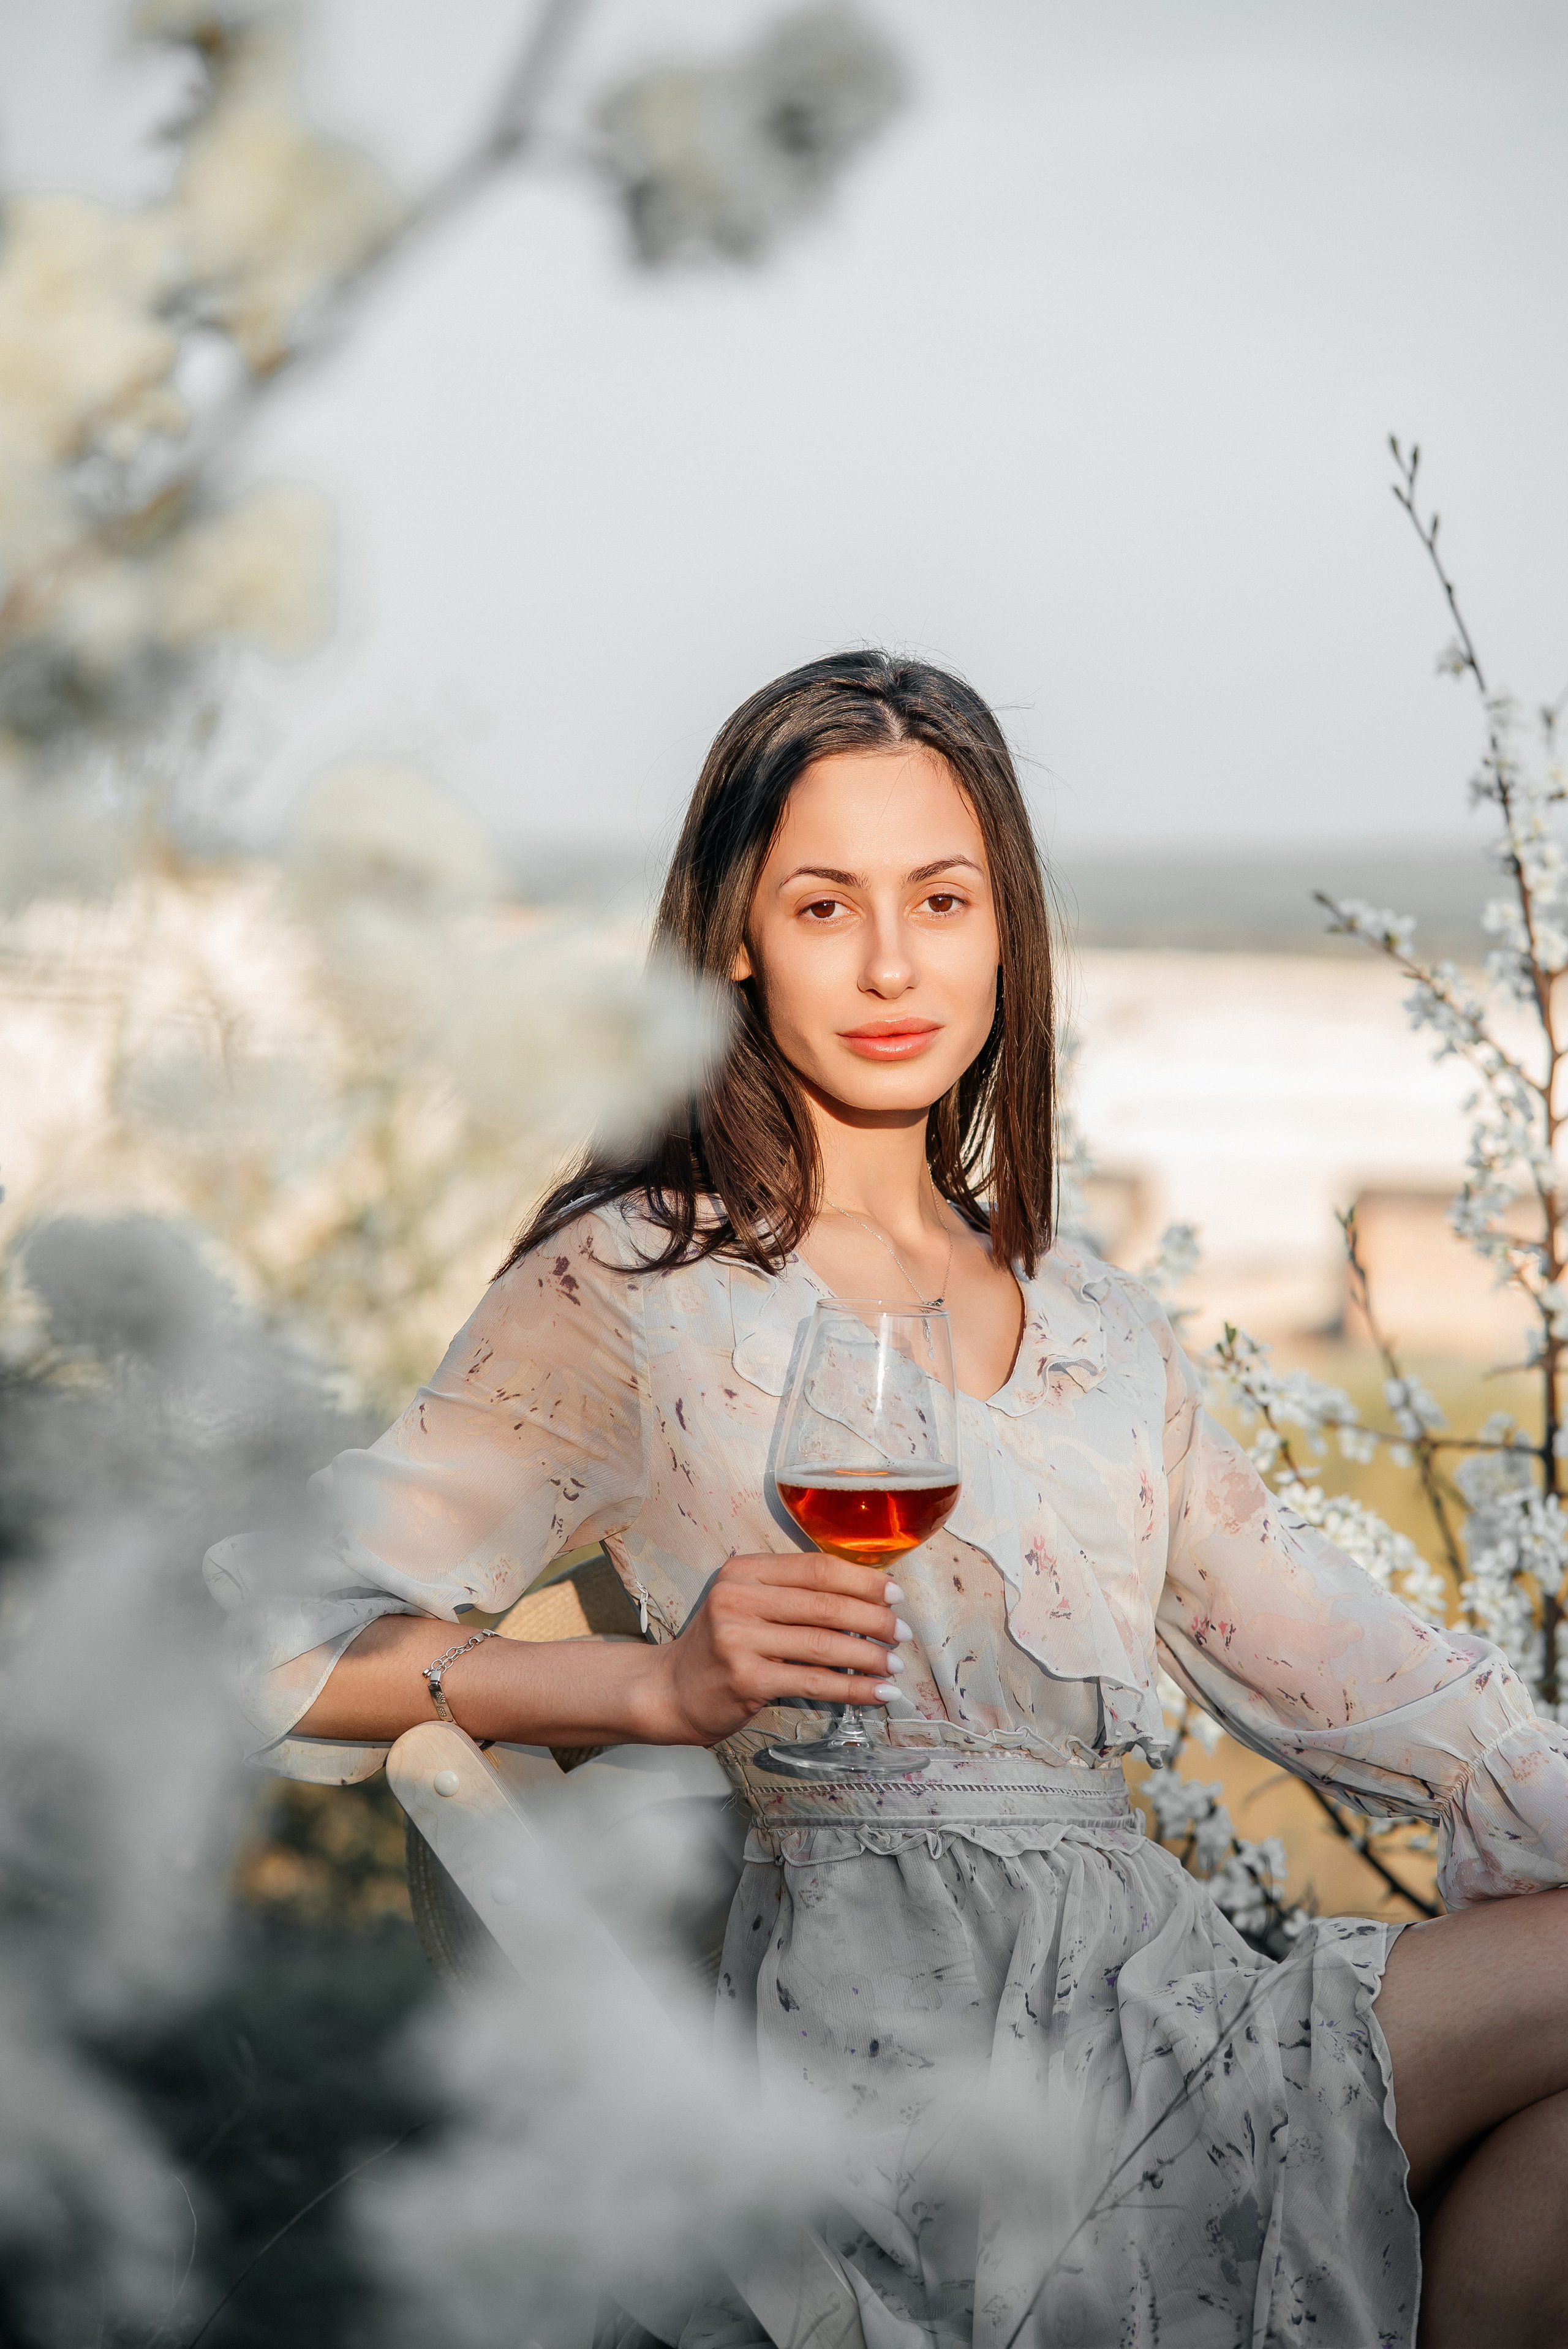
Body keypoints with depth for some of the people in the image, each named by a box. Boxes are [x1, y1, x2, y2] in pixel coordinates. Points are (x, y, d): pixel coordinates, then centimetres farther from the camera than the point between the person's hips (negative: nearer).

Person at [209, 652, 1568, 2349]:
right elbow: (271, 1636, -3)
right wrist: (665, 1684, -14)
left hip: (1146, 1985, 7)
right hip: (910, 2021, -7)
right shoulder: (637, 1288, 1)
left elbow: (1323, 1655, 19)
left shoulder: (1097, 1328, 20)